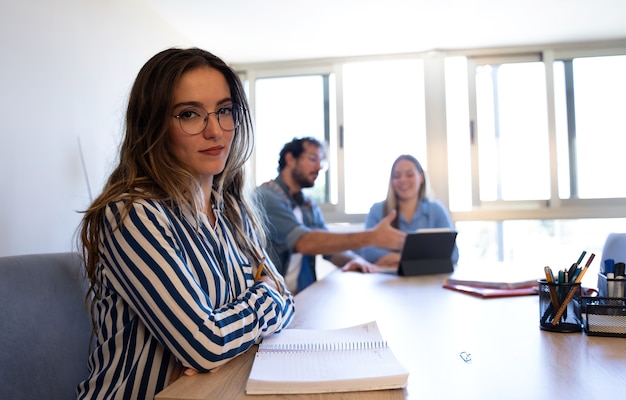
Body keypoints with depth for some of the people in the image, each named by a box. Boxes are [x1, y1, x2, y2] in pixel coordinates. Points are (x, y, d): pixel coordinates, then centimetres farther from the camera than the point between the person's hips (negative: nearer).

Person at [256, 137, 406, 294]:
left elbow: (331, 245, 8)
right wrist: (372, 236, -29)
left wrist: (354, 259, -16)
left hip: (305, 294, 7)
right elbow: (303, 242, -26)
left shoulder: (309, 205, 13)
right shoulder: (266, 197, -13)